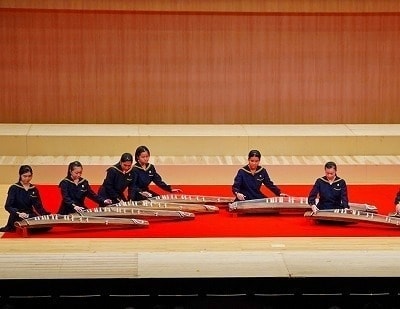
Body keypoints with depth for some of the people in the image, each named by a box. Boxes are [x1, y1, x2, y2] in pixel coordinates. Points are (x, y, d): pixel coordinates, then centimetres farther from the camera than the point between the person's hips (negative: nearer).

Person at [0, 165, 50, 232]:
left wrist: (47, 214, -9)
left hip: (30, 216, 4)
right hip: (17, 218, -4)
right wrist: (18, 213, -27)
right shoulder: (14, 188, -1)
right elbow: (8, 206, -8)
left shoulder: (34, 189, 13)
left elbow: (38, 206, 11)